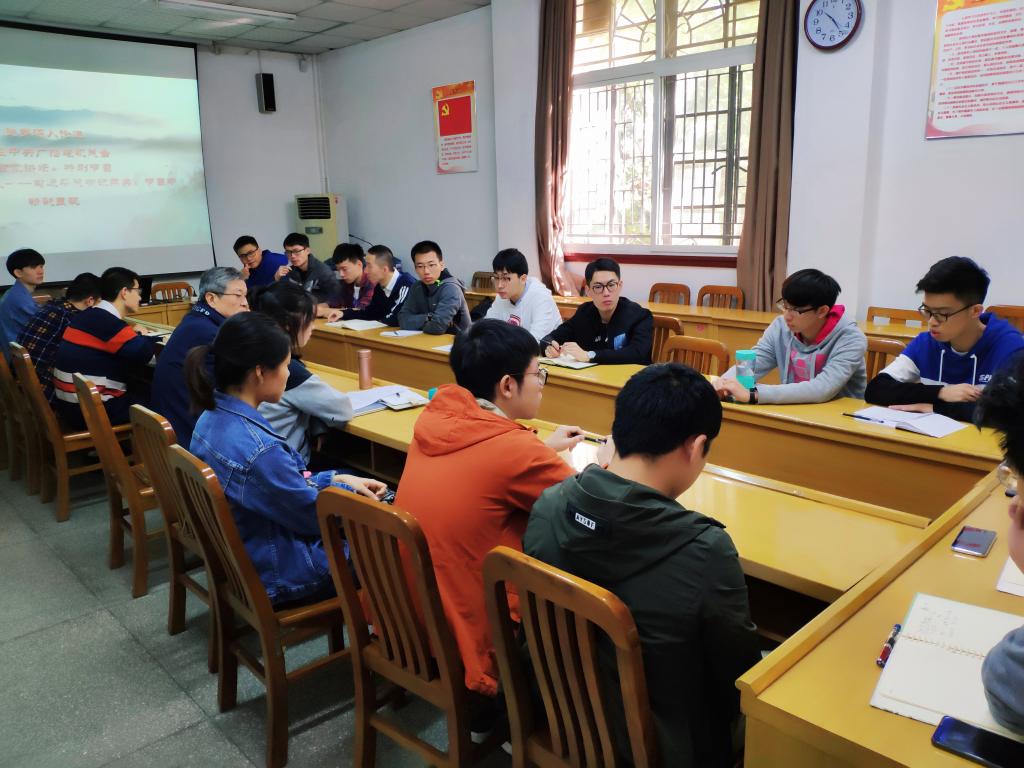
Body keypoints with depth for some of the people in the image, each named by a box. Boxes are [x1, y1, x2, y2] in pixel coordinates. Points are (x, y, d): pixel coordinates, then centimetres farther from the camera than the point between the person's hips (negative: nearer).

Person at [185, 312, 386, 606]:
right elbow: (316, 515, -20)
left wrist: (338, 478, 1)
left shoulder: (214, 415, -5)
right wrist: (348, 490, -1)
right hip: (275, 572, -8)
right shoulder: (258, 450, -34)